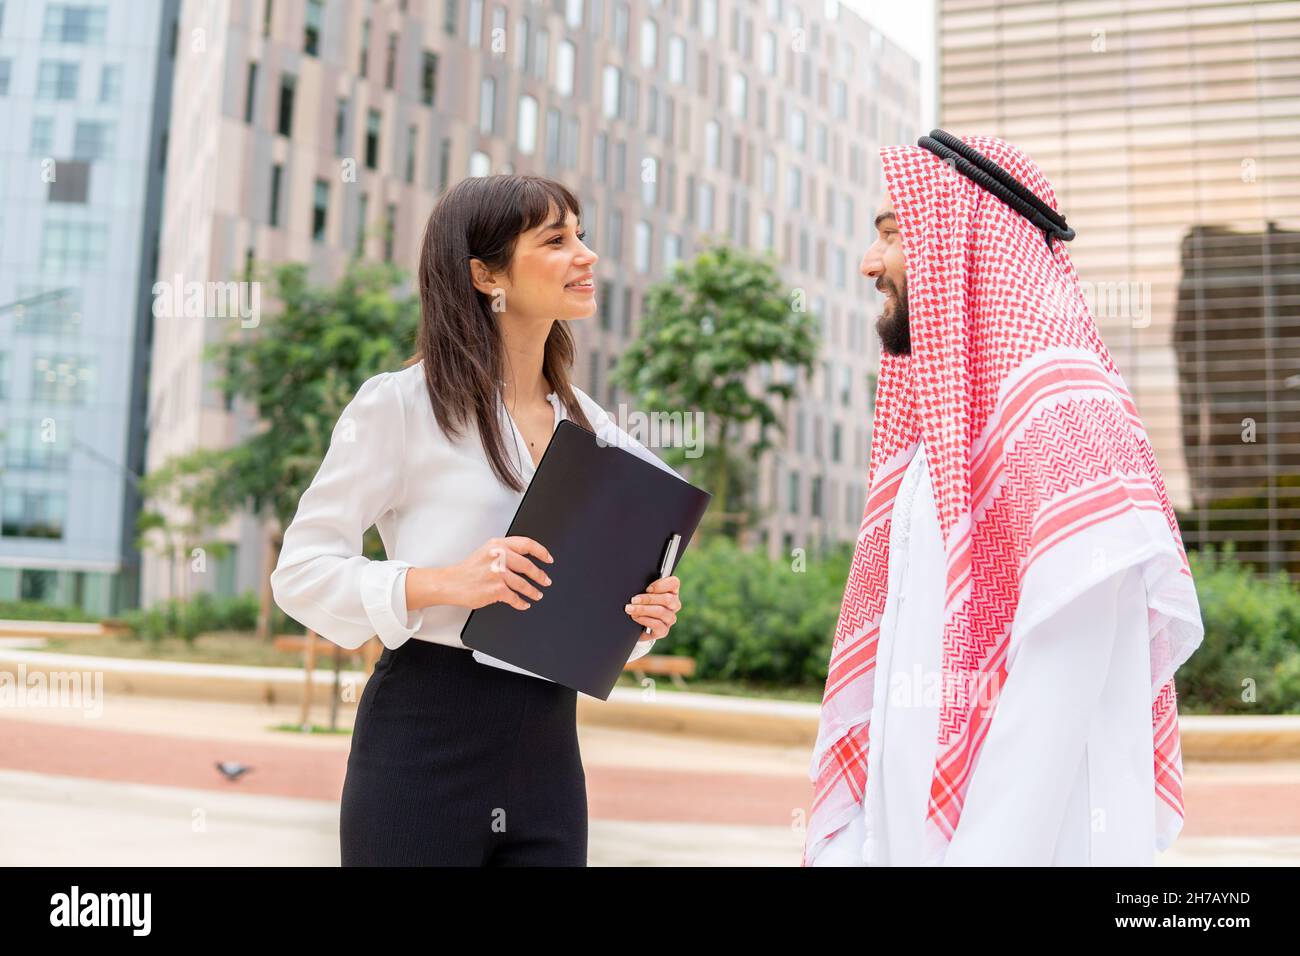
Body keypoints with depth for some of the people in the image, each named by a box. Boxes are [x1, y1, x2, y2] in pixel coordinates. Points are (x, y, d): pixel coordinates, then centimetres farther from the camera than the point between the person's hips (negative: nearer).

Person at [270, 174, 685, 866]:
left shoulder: (596, 432, 9)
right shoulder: (400, 405, -7)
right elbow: (300, 573, -8)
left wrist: (645, 616, -5)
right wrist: (442, 583, -23)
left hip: (547, 756, 5)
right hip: (424, 749, -5)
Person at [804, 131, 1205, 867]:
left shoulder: (1062, 411, -14)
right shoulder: (939, 432, 13)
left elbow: (1057, 697, -21)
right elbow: (889, 682, 11)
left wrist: (983, 853, -23)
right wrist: (850, 843, 9)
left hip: (1028, 842, -8)